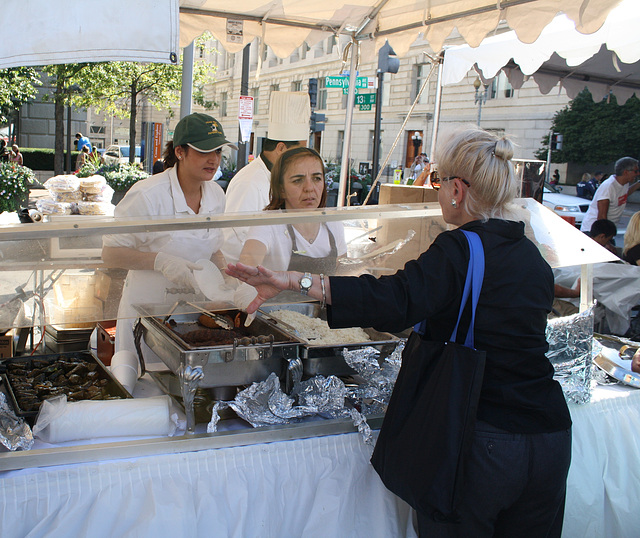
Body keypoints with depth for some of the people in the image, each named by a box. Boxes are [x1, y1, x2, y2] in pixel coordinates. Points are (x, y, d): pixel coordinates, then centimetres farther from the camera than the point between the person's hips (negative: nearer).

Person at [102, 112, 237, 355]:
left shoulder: (216, 195, 2)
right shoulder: (148, 194, -16)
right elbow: (110, 253, -13)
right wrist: (160, 261, -25)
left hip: (193, 311, 5)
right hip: (145, 311, -5)